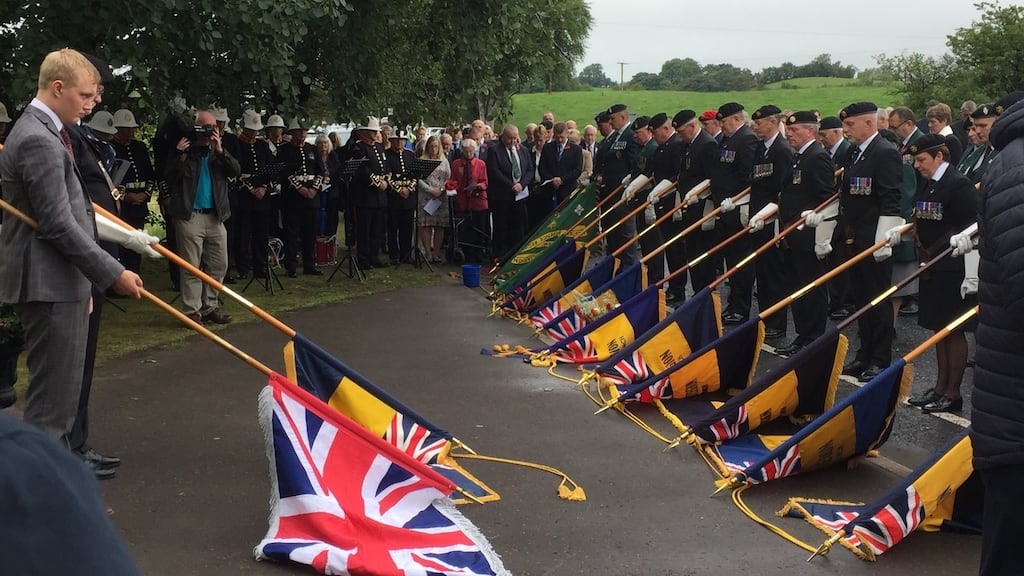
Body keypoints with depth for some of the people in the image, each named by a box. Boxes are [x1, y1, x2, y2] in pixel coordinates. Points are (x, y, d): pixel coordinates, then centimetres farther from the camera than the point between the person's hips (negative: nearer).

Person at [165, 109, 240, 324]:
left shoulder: (219, 152, 13)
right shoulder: (185, 150, 1)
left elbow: (236, 171, -1)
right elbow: (171, 180, -4)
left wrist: (220, 151, -12)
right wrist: (180, 157, -16)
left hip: (216, 216, 5)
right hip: (190, 216, -5)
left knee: (218, 266, 8)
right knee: (192, 266, -3)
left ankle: (210, 307, 18)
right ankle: (192, 311, 1)